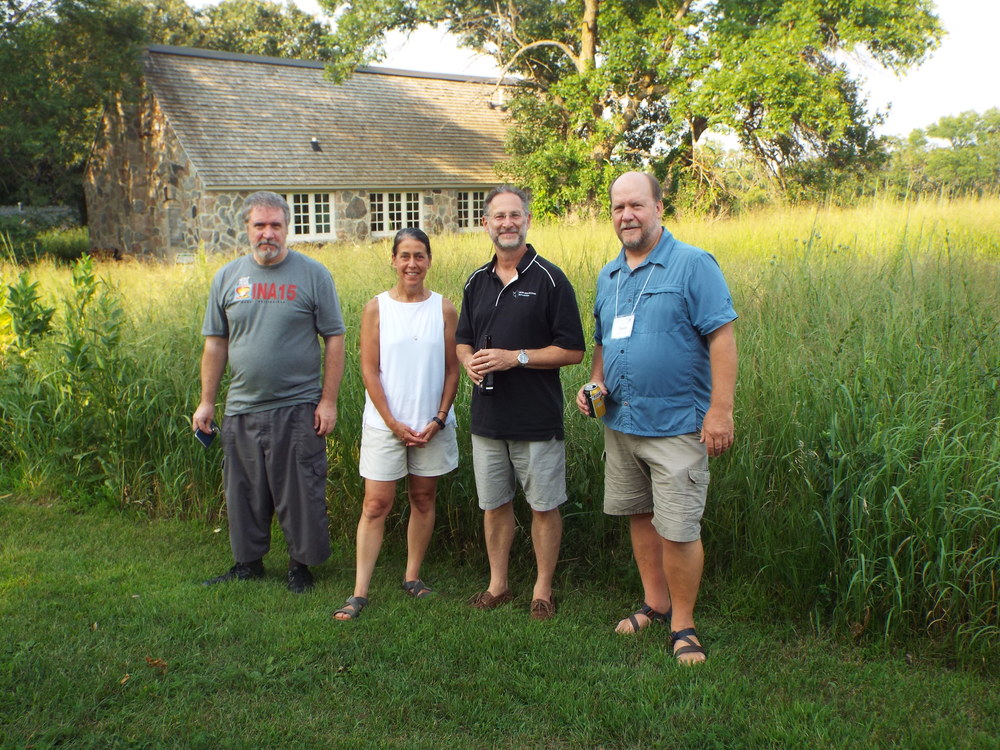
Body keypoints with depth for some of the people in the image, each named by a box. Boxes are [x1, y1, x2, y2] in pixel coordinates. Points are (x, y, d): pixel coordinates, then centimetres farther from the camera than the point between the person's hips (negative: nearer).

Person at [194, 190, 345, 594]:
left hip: (298, 409, -3)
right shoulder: (227, 277, 8)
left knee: (301, 493, 4)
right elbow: (215, 344, 12)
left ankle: (301, 564, 22)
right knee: (244, 493, 13)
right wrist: (207, 401, 9)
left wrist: (328, 400, -6)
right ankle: (248, 563, 30)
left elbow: (335, 339, -2)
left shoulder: (312, 274, -2)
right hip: (242, 409, 4)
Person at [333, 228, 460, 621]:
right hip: (385, 423, -2)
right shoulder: (376, 308, -2)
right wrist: (394, 423, -9)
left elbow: (452, 370, 3)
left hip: (432, 425, 2)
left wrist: (439, 419, -6)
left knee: (423, 500, 11)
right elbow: (370, 371, -4)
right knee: (376, 504, -2)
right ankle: (360, 592, 3)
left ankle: (412, 577, 26)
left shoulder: (444, 309, 1)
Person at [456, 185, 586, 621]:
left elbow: (573, 351, -9)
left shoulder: (549, 280, -6)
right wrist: (470, 362, -4)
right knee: (494, 504, 13)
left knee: (544, 506, 5)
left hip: (538, 418, -5)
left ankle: (543, 589, 20)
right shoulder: (477, 283, 10)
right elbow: (463, 340, 19)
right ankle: (497, 585, 28)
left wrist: (515, 357, -16)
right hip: (487, 417, 5)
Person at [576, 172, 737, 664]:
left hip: (676, 424, -7)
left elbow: (721, 338, -13)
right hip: (619, 422, 7)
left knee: (678, 529, -4)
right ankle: (655, 604, 33)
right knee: (638, 516, 16)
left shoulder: (693, 265, -9)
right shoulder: (608, 276, 12)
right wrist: (595, 383, 6)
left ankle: (682, 624, 14)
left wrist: (720, 411, -17)